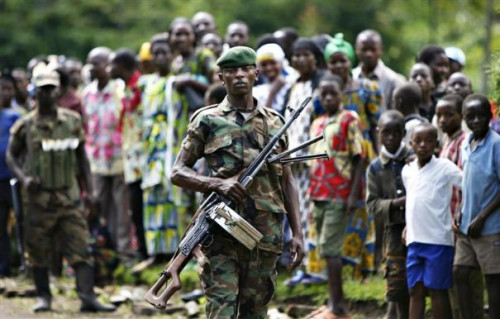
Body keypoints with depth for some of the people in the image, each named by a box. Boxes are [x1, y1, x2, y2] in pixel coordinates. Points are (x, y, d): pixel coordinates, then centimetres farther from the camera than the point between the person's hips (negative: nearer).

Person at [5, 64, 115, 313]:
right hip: (38, 197, -1)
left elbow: (81, 157, 14)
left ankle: (87, 297, -12)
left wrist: (89, 190, 9)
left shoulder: (73, 121, 7)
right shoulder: (25, 125, 0)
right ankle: (43, 296, 18)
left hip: (69, 196, 1)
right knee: (38, 251, 5)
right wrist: (24, 178, -10)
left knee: (80, 249, -7)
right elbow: (11, 156, 8)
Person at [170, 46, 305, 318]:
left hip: (266, 235, 3)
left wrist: (297, 233, 7)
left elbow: (286, 181, 15)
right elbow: (178, 172, 2)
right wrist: (217, 183, -16)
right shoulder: (208, 121, 3)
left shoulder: (274, 122, 12)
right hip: (222, 236, -3)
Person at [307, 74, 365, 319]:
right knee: (326, 249, 9)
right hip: (319, 196, 7)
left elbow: (358, 159, -8)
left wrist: (353, 194, -15)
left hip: (339, 196, -7)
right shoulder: (317, 124, 15)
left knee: (329, 248, -12)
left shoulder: (349, 121, -4)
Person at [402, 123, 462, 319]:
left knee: (437, 290, -3)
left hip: (438, 240, -6)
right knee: (415, 290, 6)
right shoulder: (407, 170, 12)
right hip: (414, 240, 6)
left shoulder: (444, 167, -7)